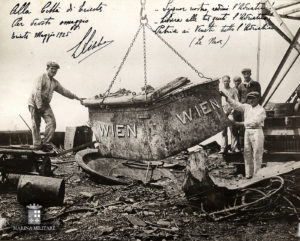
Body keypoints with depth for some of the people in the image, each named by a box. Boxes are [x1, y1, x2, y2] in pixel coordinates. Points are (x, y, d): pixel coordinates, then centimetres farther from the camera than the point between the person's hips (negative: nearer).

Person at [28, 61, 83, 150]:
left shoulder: (55, 82, 12)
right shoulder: (41, 78, -11)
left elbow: (64, 91, 21)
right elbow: (36, 92, -21)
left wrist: (76, 97, 21)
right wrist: (39, 105, -28)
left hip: (45, 104, 6)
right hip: (35, 104, -6)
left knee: (52, 122, -10)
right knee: (36, 125, -4)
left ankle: (46, 143, -5)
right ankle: (37, 145, 3)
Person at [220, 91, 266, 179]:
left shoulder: (261, 110, -7)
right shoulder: (246, 107, 10)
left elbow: (254, 121, -18)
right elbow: (236, 104, 2)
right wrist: (226, 96, -11)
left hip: (257, 132, -6)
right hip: (247, 132, 6)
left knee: (257, 155, -3)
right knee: (247, 154, 8)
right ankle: (248, 175, 15)